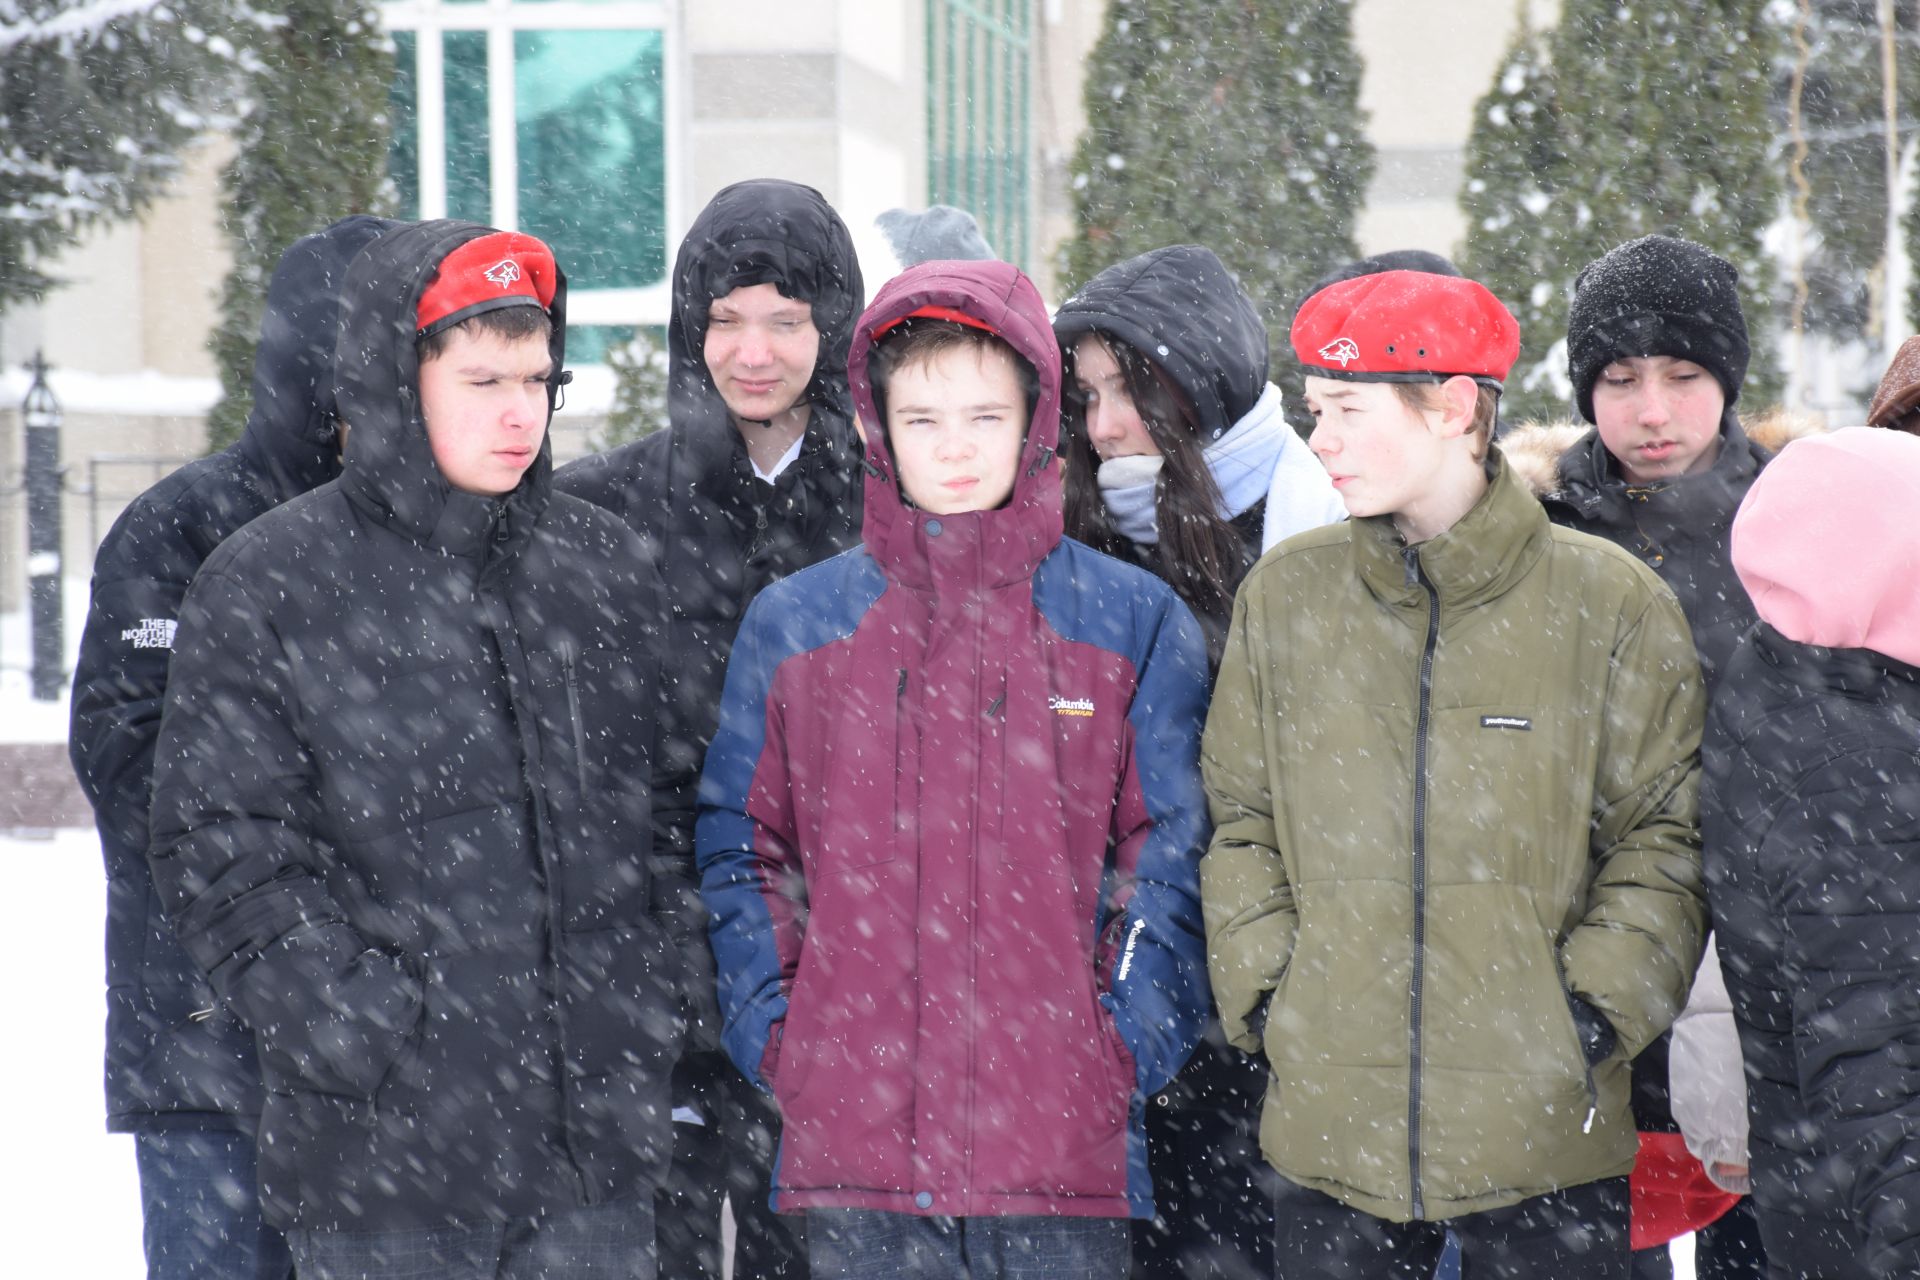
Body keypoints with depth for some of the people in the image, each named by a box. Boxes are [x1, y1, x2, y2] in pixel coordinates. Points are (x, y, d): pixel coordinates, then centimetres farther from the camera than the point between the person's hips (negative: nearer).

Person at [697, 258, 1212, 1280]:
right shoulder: (792, 624, 8)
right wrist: (775, 1033, 1)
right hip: (853, 1135, 1)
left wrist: (1127, 1037, -4)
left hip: (1065, 1147, 0)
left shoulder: (1133, 621, 5)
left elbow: (1170, 851, 5)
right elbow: (739, 848, 11)